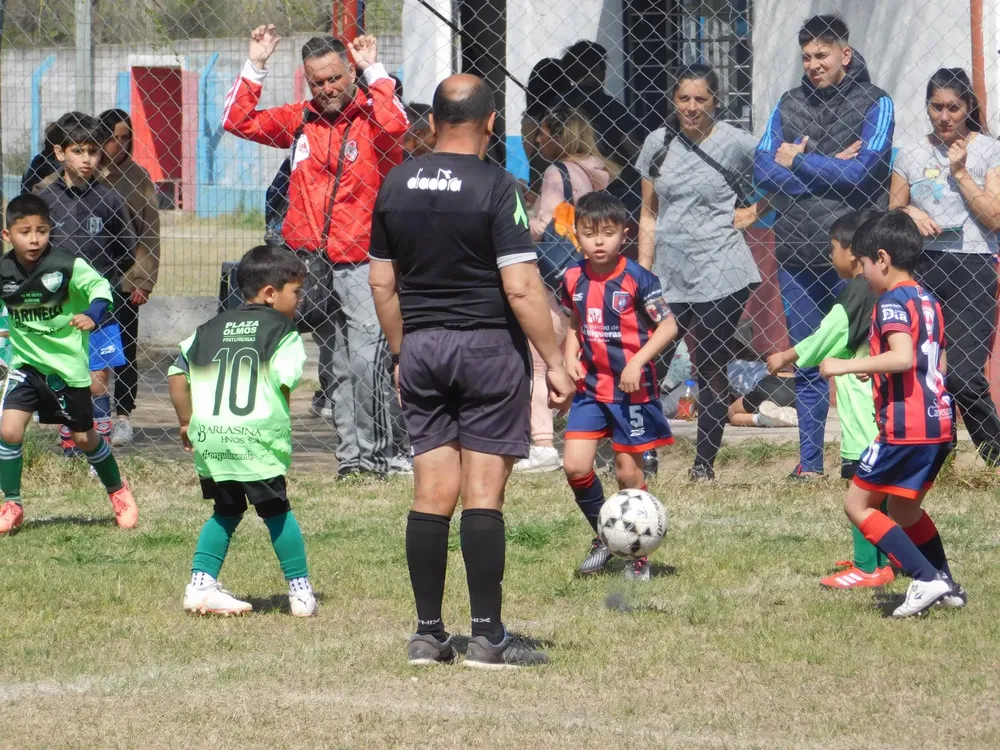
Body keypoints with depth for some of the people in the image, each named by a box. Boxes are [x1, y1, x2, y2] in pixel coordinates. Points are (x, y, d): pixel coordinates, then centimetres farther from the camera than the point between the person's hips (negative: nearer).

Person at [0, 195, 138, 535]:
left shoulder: (67, 265, -19)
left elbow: (100, 287, -17)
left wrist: (92, 315, -35)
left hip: (68, 365, -2)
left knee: (84, 437, 11)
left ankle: (118, 491, 37)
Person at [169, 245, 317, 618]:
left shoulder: (210, 329, 19)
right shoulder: (282, 332, 3)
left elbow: (177, 373, 15)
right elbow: (284, 382, -10)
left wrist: (187, 421, 22)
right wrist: (280, 422, 7)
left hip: (207, 437, 5)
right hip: (255, 438, -5)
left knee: (227, 510, 20)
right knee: (276, 510, 7)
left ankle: (201, 585, 13)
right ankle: (300, 591, 11)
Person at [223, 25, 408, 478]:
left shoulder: (371, 117, -4)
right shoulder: (300, 120, 12)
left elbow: (395, 127, -27)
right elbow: (238, 121, 16)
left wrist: (374, 72, -18)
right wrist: (255, 67, 8)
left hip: (362, 265, -5)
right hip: (312, 262, 5)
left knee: (366, 359, -15)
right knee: (335, 366, 8)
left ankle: (373, 454, -9)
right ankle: (349, 455, 12)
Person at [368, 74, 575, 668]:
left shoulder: (397, 186, 6)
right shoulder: (497, 188, -11)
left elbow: (382, 283, 12)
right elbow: (521, 288, -15)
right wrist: (556, 363, -10)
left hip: (421, 347, 5)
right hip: (487, 347, -5)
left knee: (432, 494, 7)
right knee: (484, 493, -4)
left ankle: (429, 634, 8)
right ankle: (488, 636, -4)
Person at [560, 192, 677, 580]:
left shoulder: (636, 279, -13)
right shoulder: (574, 280, 2)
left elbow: (668, 326, -11)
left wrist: (637, 362, -20)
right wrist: (570, 356, 0)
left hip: (632, 388, -4)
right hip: (590, 388, 4)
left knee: (628, 470, 3)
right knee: (575, 465, -6)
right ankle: (603, 536, 17)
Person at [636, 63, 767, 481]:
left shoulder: (734, 144, -3)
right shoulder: (658, 144, 8)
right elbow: (649, 216, 12)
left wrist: (755, 213, -3)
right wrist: (642, 274, 7)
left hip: (720, 275, -3)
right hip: (668, 275, 3)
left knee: (713, 371, 0)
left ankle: (705, 462, 11)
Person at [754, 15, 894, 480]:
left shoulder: (875, 104, 1)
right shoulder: (789, 105, 12)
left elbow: (862, 171, -12)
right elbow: (763, 170, 0)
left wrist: (799, 162, -4)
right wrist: (829, 169, -9)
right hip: (797, 250, 4)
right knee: (806, 365, 6)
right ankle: (809, 462, 12)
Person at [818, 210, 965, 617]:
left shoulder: (892, 301, -12)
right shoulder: (928, 302, 16)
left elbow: (903, 357, -27)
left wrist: (848, 366, -22)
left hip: (905, 427, -9)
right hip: (939, 424, 9)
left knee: (858, 504, 0)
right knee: (903, 509, 24)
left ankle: (926, 579, -9)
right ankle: (947, 586, 24)